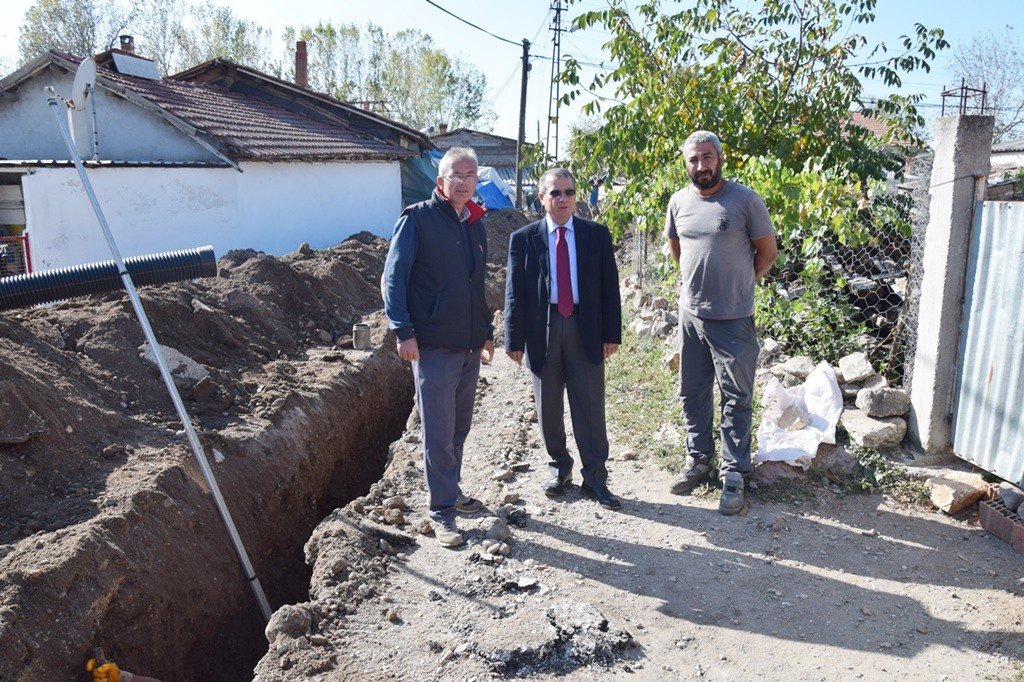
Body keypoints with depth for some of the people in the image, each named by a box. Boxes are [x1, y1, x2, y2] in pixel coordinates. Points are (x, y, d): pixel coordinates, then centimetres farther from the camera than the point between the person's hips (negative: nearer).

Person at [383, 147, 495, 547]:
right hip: (433, 345, -7)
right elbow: (393, 277, -10)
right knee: (438, 434, -1)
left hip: (469, 347, 7)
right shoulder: (417, 219, -6)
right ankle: (442, 513, 10)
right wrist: (403, 331, -17)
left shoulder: (475, 225, 15)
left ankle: (450, 491, 34)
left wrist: (487, 332, 21)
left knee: (459, 428, 17)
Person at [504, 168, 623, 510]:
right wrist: (514, 339, -3)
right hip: (542, 330, 1)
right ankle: (559, 467, 32)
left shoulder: (597, 235, 4)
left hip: (585, 330, 0)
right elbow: (514, 293, 0)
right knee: (548, 408, 12)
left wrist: (611, 333, -1)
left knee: (590, 407, 2)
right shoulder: (523, 239, 1)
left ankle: (595, 479, 13)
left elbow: (609, 285, 3)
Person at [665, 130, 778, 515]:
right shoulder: (679, 202, 5)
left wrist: (739, 283, 4)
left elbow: (768, 252, -2)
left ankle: (734, 475, 12)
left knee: (736, 398, 2)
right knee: (692, 392, 14)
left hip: (733, 319, -5)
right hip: (690, 314, 5)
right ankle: (698, 460, 30)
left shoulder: (745, 201, -9)